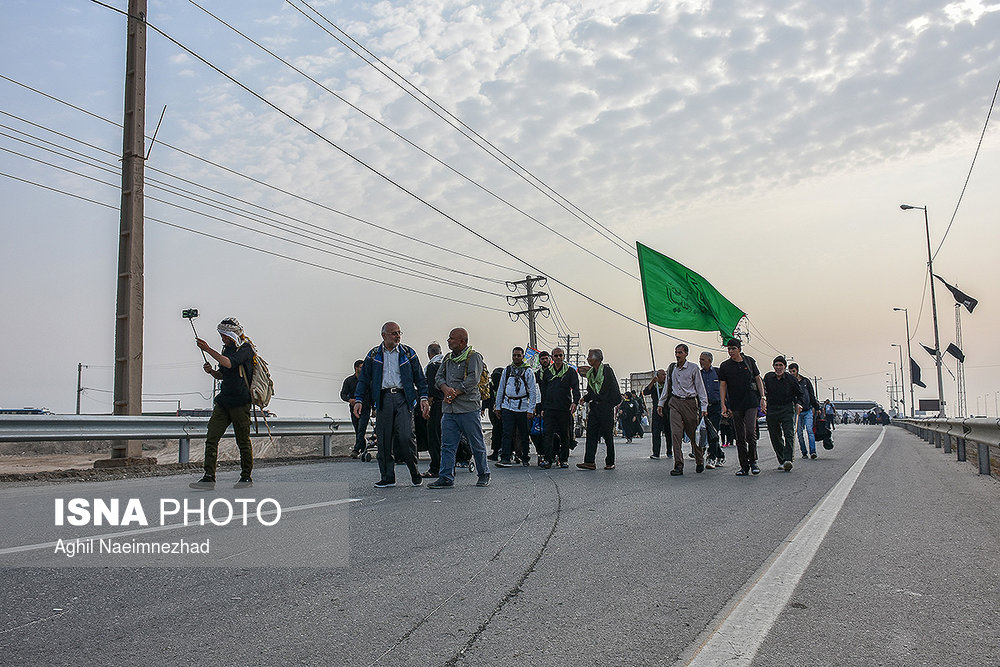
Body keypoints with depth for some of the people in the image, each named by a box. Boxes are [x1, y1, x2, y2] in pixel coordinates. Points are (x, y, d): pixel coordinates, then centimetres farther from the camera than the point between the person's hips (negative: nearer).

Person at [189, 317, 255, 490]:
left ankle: (247, 477, 15)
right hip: (223, 401, 8)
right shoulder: (227, 349, 17)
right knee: (211, 439, -3)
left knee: (243, 441, 2)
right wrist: (211, 371, 3)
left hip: (240, 402, -8)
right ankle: (209, 478, -3)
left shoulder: (245, 348, -8)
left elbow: (229, 363, -25)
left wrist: (208, 349, -25)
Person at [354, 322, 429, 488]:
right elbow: (364, 379, 14)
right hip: (383, 398, 2)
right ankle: (387, 477, 11)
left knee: (405, 436, -13)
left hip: (403, 398, -2)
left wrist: (423, 398, -2)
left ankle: (414, 472, 5)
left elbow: (419, 378, 10)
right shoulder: (374, 355, 12)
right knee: (383, 439, 1)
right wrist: (358, 400, 3)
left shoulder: (408, 353, 10)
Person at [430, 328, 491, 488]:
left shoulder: (474, 357, -2)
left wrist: (455, 393, -14)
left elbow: (473, 379, -12)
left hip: (468, 407, -6)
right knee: (447, 445, 2)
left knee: (477, 444, 3)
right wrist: (446, 389, -8)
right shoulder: (447, 358, 19)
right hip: (449, 409, 6)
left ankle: (483, 475, 17)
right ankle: (446, 478, 5)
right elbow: (439, 377, 13)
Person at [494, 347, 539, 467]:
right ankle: (505, 459, -7)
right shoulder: (506, 370, 11)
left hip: (523, 407, -2)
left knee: (524, 435, 6)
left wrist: (531, 409, -7)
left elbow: (533, 391, 0)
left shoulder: (528, 372, 2)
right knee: (507, 433, -7)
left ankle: (525, 458, 19)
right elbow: (501, 389, 16)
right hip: (507, 406, 2)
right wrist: (497, 406, 12)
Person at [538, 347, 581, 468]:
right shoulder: (547, 372, 13)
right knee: (548, 434, -8)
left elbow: (576, 388, -2)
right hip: (549, 408, 1)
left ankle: (564, 459, 14)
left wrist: (575, 402, -20)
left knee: (565, 435, 5)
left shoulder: (570, 371, 6)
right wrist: (542, 408, 11)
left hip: (565, 409, -1)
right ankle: (548, 459, -8)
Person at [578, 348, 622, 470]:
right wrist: (585, 398, 3)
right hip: (594, 406, 6)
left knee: (608, 435, 1)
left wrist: (613, 403, -13)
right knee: (591, 434, -2)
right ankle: (589, 462, -5)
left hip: (606, 407, -6)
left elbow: (614, 389, -9)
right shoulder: (590, 373, 14)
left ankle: (610, 462, 11)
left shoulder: (607, 370, -7)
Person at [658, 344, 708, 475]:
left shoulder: (693, 368, -1)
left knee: (694, 434, 4)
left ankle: (700, 462, 25)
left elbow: (700, 388, -1)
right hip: (675, 402, 3)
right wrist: (661, 403, 19)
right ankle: (678, 465, -10)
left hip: (690, 402, -3)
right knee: (675, 433, -9)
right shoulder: (672, 368, 11)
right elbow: (667, 386, 20)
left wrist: (704, 407, -7)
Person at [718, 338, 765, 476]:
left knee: (750, 431, -13)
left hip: (751, 403, -1)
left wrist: (762, 397, 4)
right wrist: (723, 405, -2)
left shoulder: (749, 361, 7)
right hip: (735, 406, 1)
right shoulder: (724, 366, 4)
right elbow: (722, 386, 6)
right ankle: (744, 466, 10)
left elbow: (758, 379, 12)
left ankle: (753, 461, 5)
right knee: (740, 437, 2)